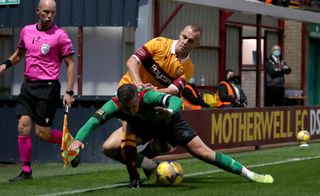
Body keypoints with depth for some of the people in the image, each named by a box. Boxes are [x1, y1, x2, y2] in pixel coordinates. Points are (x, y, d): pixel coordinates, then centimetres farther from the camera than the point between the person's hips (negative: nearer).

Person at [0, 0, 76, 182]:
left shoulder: (60, 35, -6)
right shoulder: (27, 31, 9)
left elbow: (70, 64, -4)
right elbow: (19, 53, 27)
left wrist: (69, 92, -11)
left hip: (48, 87, -5)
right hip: (28, 85, 5)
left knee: (42, 134, -6)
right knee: (23, 127, -5)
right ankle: (26, 170, 3)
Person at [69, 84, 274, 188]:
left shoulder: (147, 96, -42)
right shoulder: (114, 105, -35)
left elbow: (177, 100, -53)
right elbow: (93, 121, -42)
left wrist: (170, 110, -75)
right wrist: (78, 139, -61)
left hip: (168, 122, -3)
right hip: (141, 127, 3)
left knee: (203, 152, -8)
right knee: (127, 142, -31)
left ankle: (249, 174, 0)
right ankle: (134, 179, -4)